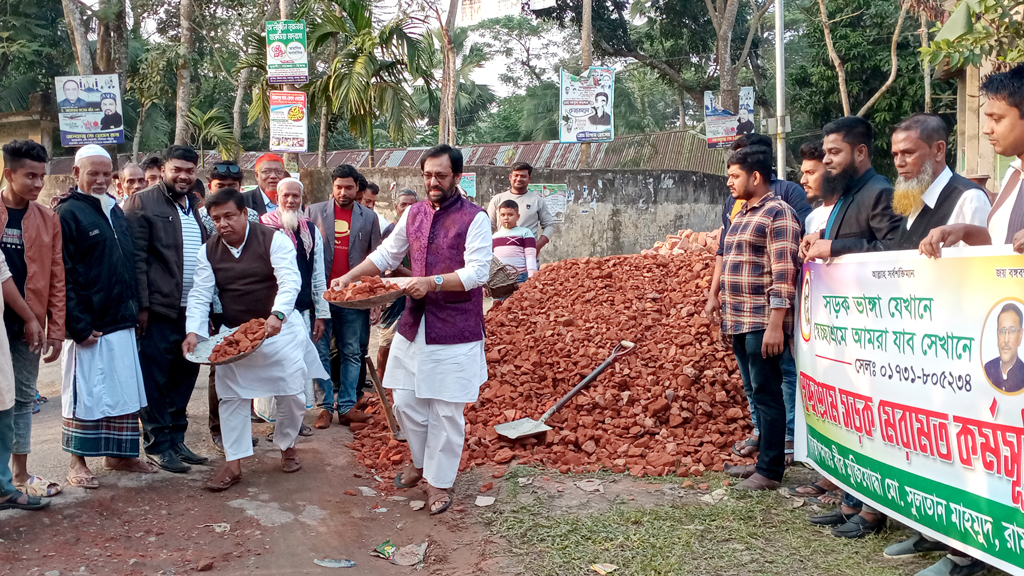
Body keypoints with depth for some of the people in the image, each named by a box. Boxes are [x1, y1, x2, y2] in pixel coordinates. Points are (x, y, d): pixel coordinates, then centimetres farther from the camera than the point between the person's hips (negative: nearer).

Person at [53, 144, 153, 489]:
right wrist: (78, 325, -18)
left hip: (121, 322, 7)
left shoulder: (115, 211, 15)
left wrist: (135, 309, 13)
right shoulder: (67, 213, -9)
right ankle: (78, 463, 13)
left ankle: (119, 454, 24)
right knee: (85, 393, 1)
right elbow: (63, 276, -15)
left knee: (124, 392, 12)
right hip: (89, 326, -7)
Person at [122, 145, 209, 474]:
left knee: (185, 376, 12)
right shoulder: (143, 202, -4)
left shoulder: (199, 206, 16)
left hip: (193, 310, 6)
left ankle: (176, 440, 24)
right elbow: (136, 258, -9)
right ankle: (157, 445, 12)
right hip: (159, 310, -6)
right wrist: (141, 305, -14)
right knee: (155, 379, 2)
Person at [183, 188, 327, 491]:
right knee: (231, 397, 2)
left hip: (278, 328, -3)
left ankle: (287, 446, 26)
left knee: (290, 393, 1)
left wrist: (277, 315, -42)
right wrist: (193, 331, -22)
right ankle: (233, 464, 10)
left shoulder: (273, 240, -14)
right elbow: (200, 295, -5)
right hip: (233, 333, 3)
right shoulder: (208, 251, -1)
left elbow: (290, 281, -25)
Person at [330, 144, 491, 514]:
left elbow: (477, 272, -17)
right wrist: (350, 276, 5)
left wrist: (432, 282, -27)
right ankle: (422, 462, 35)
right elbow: (386, 255, 18)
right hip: (414, 324, 6)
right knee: (406, 402, 11)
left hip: (455, 328, -5)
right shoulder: (414, 214, 10)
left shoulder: (474, 218, -9)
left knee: (446, 410, 2)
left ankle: (439, 481, 17)